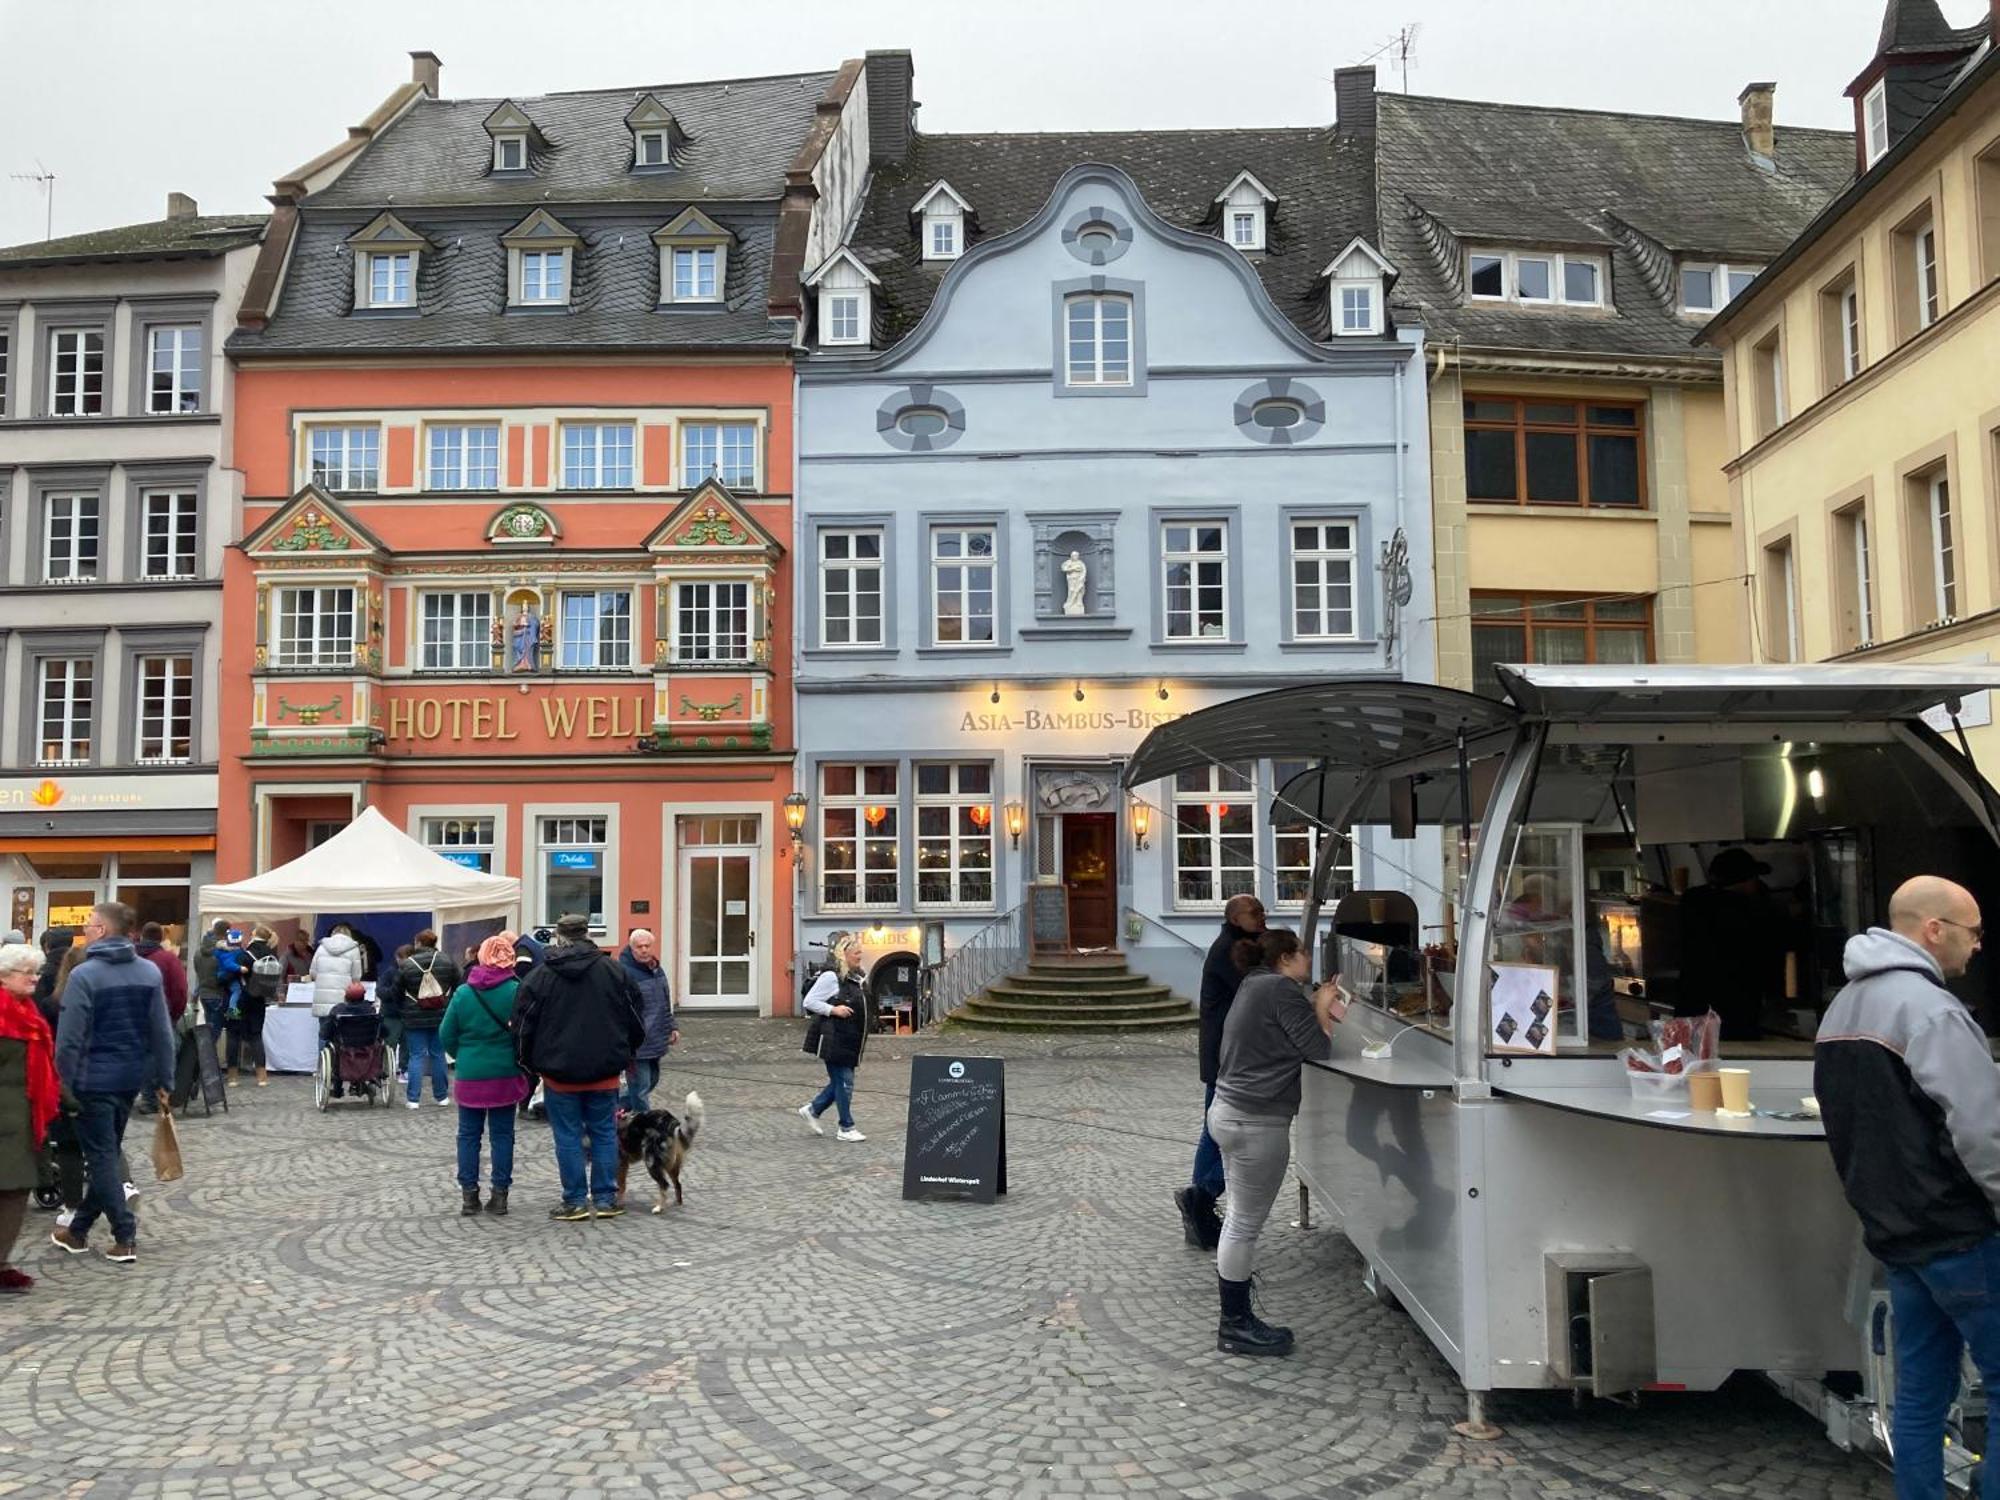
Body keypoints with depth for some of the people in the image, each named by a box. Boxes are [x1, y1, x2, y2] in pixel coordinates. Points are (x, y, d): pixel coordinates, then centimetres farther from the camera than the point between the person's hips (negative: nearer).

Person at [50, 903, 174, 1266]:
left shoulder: (85, 974, -14)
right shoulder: (150, 972, 1)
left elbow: (69, 1038, -15)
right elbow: (162, 1032, 2)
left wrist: (64, 1082, -5)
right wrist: (164, 1079, 8)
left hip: (94, 1079, -5)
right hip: (132, 1076, 5)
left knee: (101, 1157, 3)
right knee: (107, 1153, 16)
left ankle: (125, 1235, -1)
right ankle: (79, 1229, 28)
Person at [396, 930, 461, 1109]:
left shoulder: (406, 965, -7)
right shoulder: (446, 961, -2)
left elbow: (396, 993, 2)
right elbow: (459, 986, 2)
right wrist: (451, 1005, 16)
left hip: (415, 1019, -2)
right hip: (441, 1017, 2)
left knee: (416, 1056, 3)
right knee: (438, 1055, 11)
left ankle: (414, 1099, 1)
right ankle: (442, 1096, 16)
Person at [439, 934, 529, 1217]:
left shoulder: (463, 992, -4)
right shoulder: (515, 991, -11)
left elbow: (446, 1034, 2)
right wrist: (519, 1059, 10)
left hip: (470, 1074, 1)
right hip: (505, 1074, -1)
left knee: (469, 1134, 11)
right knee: (502, 1133, 7)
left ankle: (469, 1194, 11)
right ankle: (500, 1193, 8)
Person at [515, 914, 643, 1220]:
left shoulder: (540, 975, -4)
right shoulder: (613, 971, 0)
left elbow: (524, 1025, -1)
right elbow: (635, 1021, 5)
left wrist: (529, 1061, 14)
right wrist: (625, 1055, 18)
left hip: (559, 1071, -2)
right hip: (604, 1070, 2)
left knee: (568, 1137, 5)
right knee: (604, 1133, 10)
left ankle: (576, 1201, 8)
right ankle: (605, 1199, 12)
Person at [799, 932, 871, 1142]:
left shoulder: (853, 978, 13)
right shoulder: (830, 976, -13)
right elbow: (809, 1002, -13)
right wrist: (832, 1010, -20)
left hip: (849, 1041, 9)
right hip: (834, 1040, -9)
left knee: (841, 1081, 13)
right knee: (844, 1082, -3)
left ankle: (813, 1110, 28)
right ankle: (846, 1128, 5)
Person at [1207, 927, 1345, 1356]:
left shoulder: (1255, 985, 15)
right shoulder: (1281, 990, -14)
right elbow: (1316, 1047, -13)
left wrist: (1317, 1006, 10)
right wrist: (1322, 1008, 2)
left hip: (1230, 1112, 10)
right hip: (1257, 1123, -10)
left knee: (1240, 1220, 14)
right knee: (1245, 1226, -2)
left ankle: (1236, 1319, 21)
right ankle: (1235, 1327, 5)